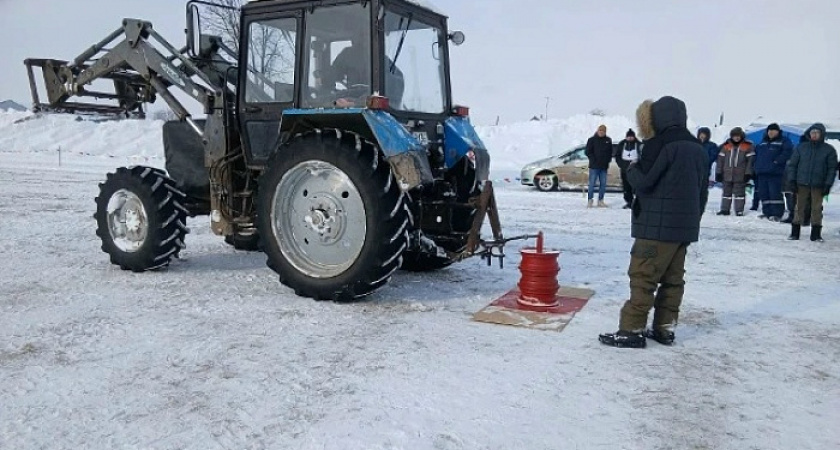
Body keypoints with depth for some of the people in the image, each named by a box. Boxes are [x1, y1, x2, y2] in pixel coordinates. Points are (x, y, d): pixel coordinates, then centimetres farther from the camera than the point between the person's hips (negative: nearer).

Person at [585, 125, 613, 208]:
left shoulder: (608, 140, 10)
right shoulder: (592, 140, -1)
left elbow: (610, 152, 14)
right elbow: (588, 152, -3)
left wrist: (607, 160, 1)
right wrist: (593, 160, -11)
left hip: (604, 166, 4)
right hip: (594, 166, -4)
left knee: (603, 184, 5)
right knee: (592, 184, -5)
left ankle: (600, 200, 13)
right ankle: (590, 200, 2)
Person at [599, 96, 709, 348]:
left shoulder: (662, 145, -12)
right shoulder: (698, 149, 15)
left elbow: (643, 180, -16)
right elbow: (703, 191, 18)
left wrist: (632, 169, 5)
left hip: (658, 225, -9)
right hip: (685, 226, 9)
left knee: (643, 276, -5)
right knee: (673, 278, 12)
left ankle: (632, 330, -4)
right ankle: (665, 327, 17)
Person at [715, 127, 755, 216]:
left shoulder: (748, 146, 0)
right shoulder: (726, 146, 7)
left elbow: (750, 160, -3)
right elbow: (720, 159, 8)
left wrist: (748, 173, -8)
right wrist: (718, 172, 4)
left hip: (740, 176, -3)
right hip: (727, 175, 3)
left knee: (739, 193, 2)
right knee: (726, 192, 10)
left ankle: (739, 210, 6)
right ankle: (724, 209, 17)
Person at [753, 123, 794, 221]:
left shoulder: (784, 141, 2)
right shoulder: (762, 142, 21)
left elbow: (788, 151, -13)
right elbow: (756, 154, 27)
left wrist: (777, 161, -18)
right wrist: (757, 166, 14)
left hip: (775, 173, -7)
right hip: (762, 173, 7)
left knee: (775, 193, -10)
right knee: (763, 193, 7)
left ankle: (777, 214, -9)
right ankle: (767, 212, 13)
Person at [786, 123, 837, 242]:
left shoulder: (829, 150, 3)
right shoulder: (801, 147, 6)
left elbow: (832, 168, 3)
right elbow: (792, 164, 8)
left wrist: (828, 185, -5)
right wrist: (792, 180, -1)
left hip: (818, 186, -1)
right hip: (802, 184, 1)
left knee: (817, 209, 2)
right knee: (799, 208, 3)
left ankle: (816, 234, 9)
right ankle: (795, 232, 8)